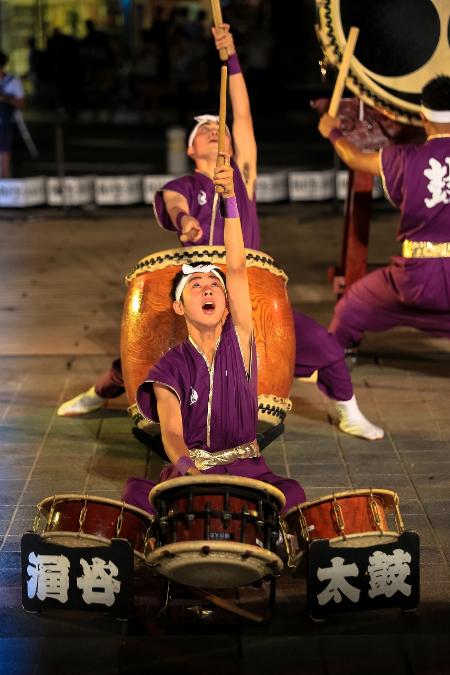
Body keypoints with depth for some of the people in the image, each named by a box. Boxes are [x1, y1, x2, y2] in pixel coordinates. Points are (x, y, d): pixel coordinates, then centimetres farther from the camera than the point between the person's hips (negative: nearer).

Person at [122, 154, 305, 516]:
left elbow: (237, 270, -10)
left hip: (245, 466, 1)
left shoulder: (239, 341, 1)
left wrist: (230, 198, -18)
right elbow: (171, 430, -15)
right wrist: (186, 466, -38)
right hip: (189, 470, -1)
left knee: (292, 495, -30)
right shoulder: (171, 367, -1)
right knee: (137, 493, -31)